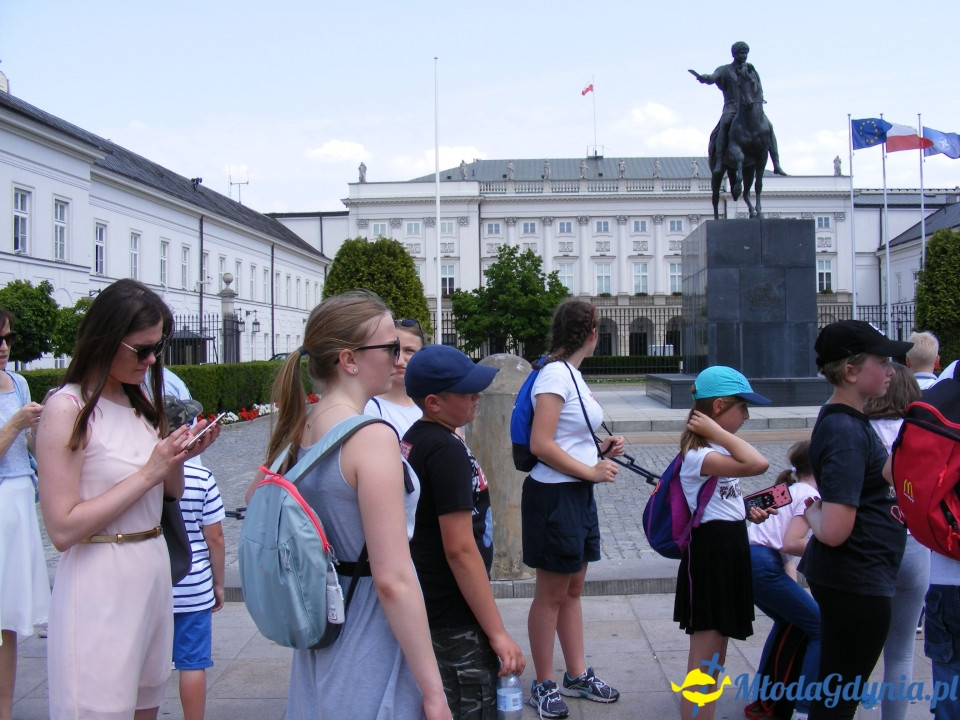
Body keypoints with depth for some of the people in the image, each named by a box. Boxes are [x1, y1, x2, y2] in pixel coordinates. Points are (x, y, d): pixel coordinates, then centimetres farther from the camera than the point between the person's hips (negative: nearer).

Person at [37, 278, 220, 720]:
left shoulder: (139, 402, 9)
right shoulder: (68, 408, -13)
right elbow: (62, 528, -19)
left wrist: (179, 457, -5)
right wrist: (148, 472, -19)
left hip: (154, 571, 7)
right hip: (101, 587, -7)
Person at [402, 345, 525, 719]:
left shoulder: (411, 440, 8)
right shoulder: (447, 450, -20)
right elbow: (461, 550, -23)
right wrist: (497, 632, -19)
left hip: (423, 613, 9)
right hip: (455, 624, -9)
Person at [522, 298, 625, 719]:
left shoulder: (571, 373, 12)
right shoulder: (556, 373, -16)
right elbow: (541, 445, -23)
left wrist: (600, 449, 5)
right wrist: (591, 471, -18)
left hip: (578, 494, 9)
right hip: (554, 495, -9)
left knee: (573, 589, 17)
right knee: (552, 593, 2)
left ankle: (577, 676, 29)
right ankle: (544, 686, 16)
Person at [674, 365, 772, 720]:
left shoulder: (717, 449, 10)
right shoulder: (698, 455, -21)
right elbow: (758, 464, -36)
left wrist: (746, 512, 7)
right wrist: (717, 431, -27)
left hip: (730, 550, 10)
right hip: (710, 554, -10)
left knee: (715, 661, 19)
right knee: (703, 667, -4)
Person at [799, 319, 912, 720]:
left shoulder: (841, 418, 6)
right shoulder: (847, 433, -24)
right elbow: (834, 532, -31)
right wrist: (813, 513, -12)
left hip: (848, 580, 10)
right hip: (858, 584, -10)